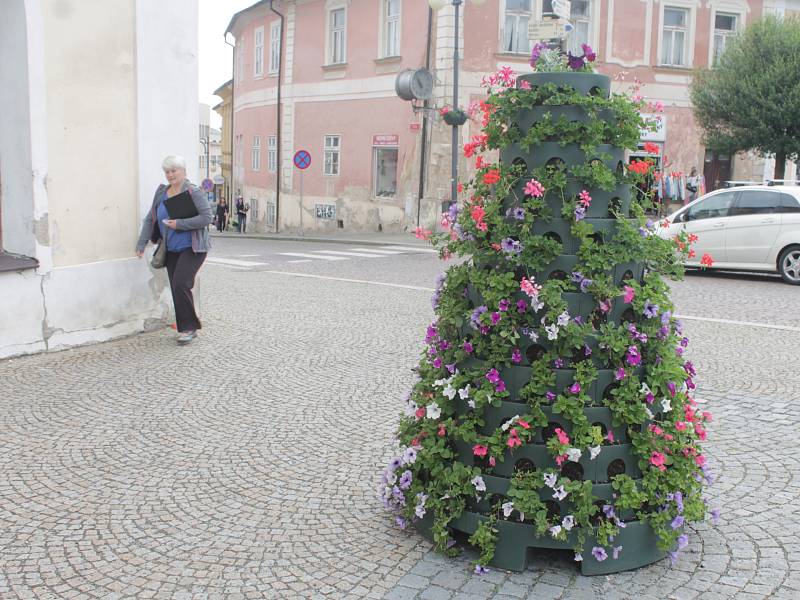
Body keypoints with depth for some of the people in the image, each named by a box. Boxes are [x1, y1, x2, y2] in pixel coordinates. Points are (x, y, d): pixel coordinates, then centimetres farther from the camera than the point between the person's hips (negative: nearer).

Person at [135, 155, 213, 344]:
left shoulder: (194, 192, -10)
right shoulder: (161, 192, 9)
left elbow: (207, 217, -17)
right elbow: (150, 219, 11)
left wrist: (180, 224, -19)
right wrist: (141, 243, 5)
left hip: (192, 248, -6)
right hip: (171, 250, 7)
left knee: (180, 284, -18)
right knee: (176, 289, 5)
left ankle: (189, 327, -5)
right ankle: (186, 329, 15)